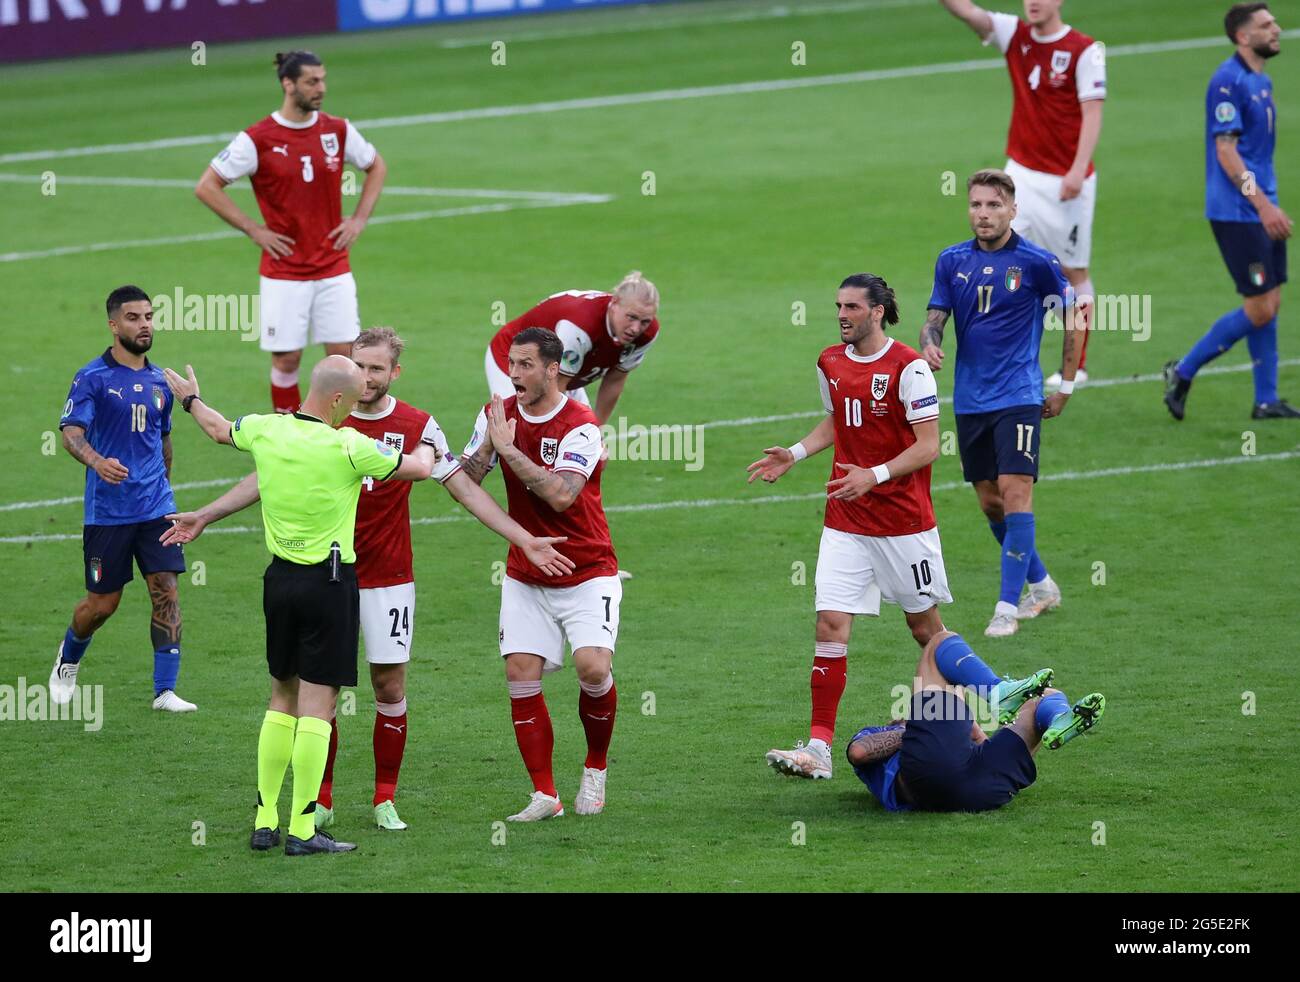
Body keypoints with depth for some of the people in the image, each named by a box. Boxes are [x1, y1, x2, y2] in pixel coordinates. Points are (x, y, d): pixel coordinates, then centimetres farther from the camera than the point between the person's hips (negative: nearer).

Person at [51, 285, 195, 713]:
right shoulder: (93, 378, -7)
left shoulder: (158, 381, 11)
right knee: (102, 603, 4)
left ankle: (165, 690, -5)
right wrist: (97, 462, -37)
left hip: (156, 507, 4)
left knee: (166, 591, -8)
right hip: (107, 512, -4)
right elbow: (71, 432, -18)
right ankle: (68, 659, 35)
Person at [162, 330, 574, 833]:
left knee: (389, 685, 1)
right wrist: (205, 516, 6)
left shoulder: (418, 426, -3)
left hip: (388, 578, 0)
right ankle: (320, 801, 9)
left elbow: (465, 489, 2)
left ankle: (385, 801, 11)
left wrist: (526, 541, -2)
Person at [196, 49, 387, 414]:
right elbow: (206, 187, -5)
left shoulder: (338, 131, 2)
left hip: (334, 270, 3)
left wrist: (359, 219, 7)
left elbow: (376, 166, 19)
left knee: (343, 354, -1)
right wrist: (254, 230, -8)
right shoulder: (257, 139, -9)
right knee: (286, 359, 1)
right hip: (284, 273, -3)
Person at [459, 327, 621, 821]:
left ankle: (596, 767, 6)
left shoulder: (579, 426, -17)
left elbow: (560, 494, -29)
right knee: (521, 675, -7)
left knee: (593, 668, -20)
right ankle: (544, 795, 0)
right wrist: (486, 445, -19)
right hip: (525, 575, 5)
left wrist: (509, 448, -28)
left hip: (587, 572, -5)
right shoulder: (499, 414, 1)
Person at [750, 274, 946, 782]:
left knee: (924, 625, 8)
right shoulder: (830, 363, 7)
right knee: (830, 625, -7)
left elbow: (928, 445, -14)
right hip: (845, 523, 5)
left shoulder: (907, 367, -13)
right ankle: (818, 748, -11)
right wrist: (794, 455, 9)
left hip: (904, 520, -5)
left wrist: (875, 476, -25)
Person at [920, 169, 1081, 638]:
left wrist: (1066, 386, 3)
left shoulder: (1037, 262, -6)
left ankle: (1008, 607, -14)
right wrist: (930, 345, -20)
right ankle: (1041, 585, 29)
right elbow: (935, 318, 4)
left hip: (1018, 396, -5)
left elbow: (1074, 317, 3)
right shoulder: (952, 260, 5)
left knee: (1015, 491, -15)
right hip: (969, 400, 5)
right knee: (990, 502, 10)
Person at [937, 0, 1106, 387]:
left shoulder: (1084, 50, -10)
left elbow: (1092, 113, -13)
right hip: (1021, 173, 4)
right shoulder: (1015, 35, 3)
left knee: (1074, 271, 6)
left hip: (1066, 180, -4)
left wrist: (1078, 170, -21)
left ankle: (1077, 363, 19)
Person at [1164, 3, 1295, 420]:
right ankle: (1183, 371, 4)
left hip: (1261, 211, 9)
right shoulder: (1228, 81, -15)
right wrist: (1263, 205, -23)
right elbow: (1226, 151, -19)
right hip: (1236, 212, -9)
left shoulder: (1262, 82, 14)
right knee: (1259, 310, -8)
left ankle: (1266, 401, 14)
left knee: (1270, 305, 8)